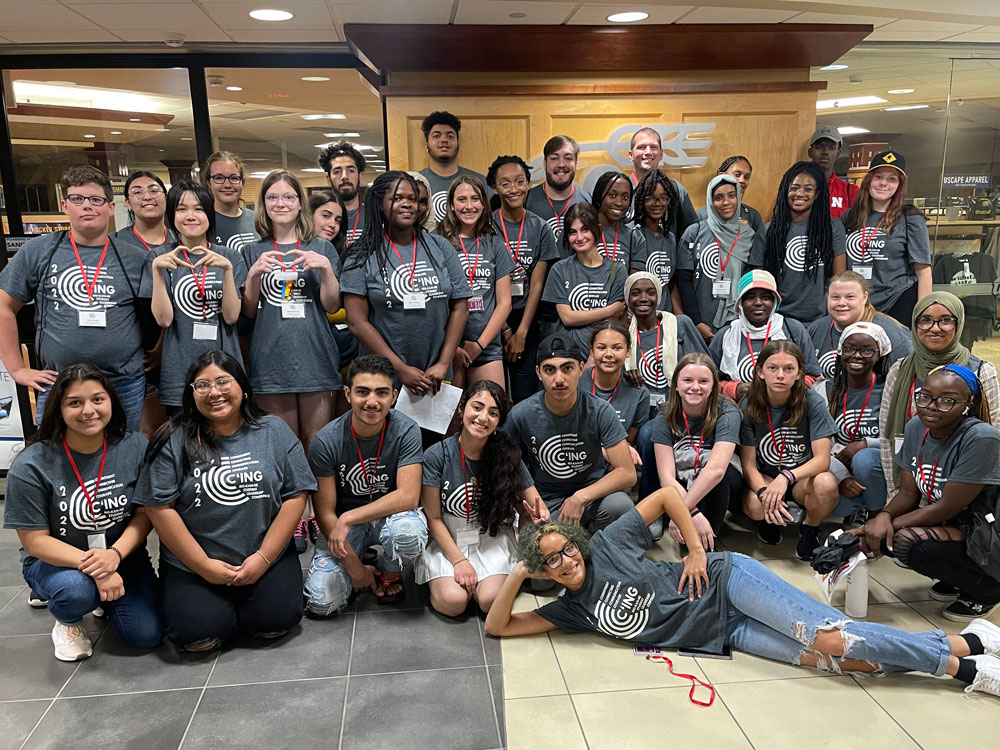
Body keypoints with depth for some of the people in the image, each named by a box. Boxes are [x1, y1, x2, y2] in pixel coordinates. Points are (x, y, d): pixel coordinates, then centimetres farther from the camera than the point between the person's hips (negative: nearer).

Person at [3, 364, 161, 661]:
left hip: (122, 556, 2)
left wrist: (115, 553, -24)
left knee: (147, 634, -11)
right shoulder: (30, 466, -17)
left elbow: (145, 513, -6)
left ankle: (105, 601, 23)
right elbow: (35, 541, -14)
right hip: (56, 561, -2)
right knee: (76, 590, -36)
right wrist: (90, 566, -28)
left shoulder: (135, 447, -11)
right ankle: (68, 621, 4)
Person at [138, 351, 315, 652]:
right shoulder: (174, 441, -4)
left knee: (275, 621, -16)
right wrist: (205, 566, -10)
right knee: (199, 635, -17)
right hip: (192, 564, -1)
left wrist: (263, 558, -9)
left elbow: (296, 496, -2)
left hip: (267, 558, 1)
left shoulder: (275, 432, 0)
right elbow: (160, 508, -7)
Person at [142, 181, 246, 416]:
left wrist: (227, 269, -17)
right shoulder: (160, 258, 3)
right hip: (179, 376, -1)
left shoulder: (230, 257, 6)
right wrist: (157, 270, -18)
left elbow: (232, 316, -5)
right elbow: (163, 319, -7)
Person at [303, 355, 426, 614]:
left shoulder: (405, 431, -17)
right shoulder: (325, 441, -17)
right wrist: (355, 568, -13)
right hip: (342, 524, 1)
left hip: (390, 515, 0)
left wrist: (348, 519, -29)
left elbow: (408, 496, -24)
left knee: (409, 531, -36)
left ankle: (390, 571, 1)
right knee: (321, 602, -18)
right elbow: (325, 513, -12)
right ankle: (364, 561, 15)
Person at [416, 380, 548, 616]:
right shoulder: (437, 455, -15)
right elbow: (433, 518, -10)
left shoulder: (507, 455, -9)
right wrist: (459, 560, -16)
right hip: (447, 540, -1)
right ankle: (439, 580, 12)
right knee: (453, 602, -21)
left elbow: (534, 501, -5)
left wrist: (538, 514, -30)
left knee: (491, 600, -21)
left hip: (491, 539, 1)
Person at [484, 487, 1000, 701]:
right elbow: (497, 625, 3)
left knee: (832, 640, -17)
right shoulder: (570, 610, 3)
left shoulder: (605, 545, -9)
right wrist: (516, 575, -10)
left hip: (726, 583, -3)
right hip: (724, 633, 4)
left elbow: (667, 493, -3)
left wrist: (696, 552, -7)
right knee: (830, 660, -11)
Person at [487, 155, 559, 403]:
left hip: (528, 322, 2)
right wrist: (505, 330, -9)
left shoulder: (540, 228, 4)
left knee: (525, 396, 3)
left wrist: (522, 332, -7)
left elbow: (537, 284, 0)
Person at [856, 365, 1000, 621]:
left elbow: (946, 508, -24)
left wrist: (892, 524, -21)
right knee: (880, 535, -13)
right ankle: (957, 579, 13)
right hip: (947, 524, 8)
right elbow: (908, 494, -1)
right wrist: (884, 516, -22)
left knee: (907, 541, -30)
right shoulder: (916, 427, -3)